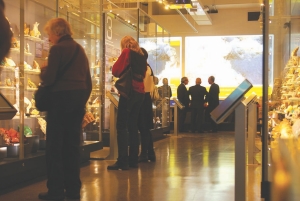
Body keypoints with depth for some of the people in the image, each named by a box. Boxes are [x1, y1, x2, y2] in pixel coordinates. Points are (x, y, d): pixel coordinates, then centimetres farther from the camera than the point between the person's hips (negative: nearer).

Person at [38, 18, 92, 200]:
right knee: (73, 144, 10)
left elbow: (49, 79, -14)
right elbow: (88, 81, 16)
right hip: (79, 99, 7)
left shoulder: (57, 49, -8)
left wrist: (43, 70, 7)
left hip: (61, 98, -7)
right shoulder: (80, 49, 15)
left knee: (55, 145, 0)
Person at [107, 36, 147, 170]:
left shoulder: (127, 52, -2)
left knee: (121, 126, -7)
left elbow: (116, 71, -6)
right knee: (133, 126, 11)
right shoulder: (142, 56, 16)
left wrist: (123, 74, 14)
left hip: (129, 91, -7)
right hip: (140, 92, 7)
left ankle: (122, 162, -12)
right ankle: (133, 160, 11)